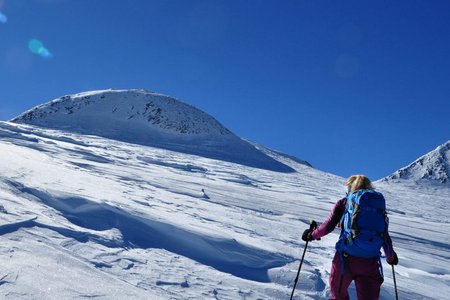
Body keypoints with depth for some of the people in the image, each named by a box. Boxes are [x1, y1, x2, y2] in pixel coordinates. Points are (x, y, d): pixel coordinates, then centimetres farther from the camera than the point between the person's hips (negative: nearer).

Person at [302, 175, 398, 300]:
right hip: (370, 262, 2)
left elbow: (328, 226, -4)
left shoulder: (343, 203, 4)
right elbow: (385, 236, 13)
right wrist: (391, 256, 30)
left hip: (345, 258, -2)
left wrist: (312, 234, 14)